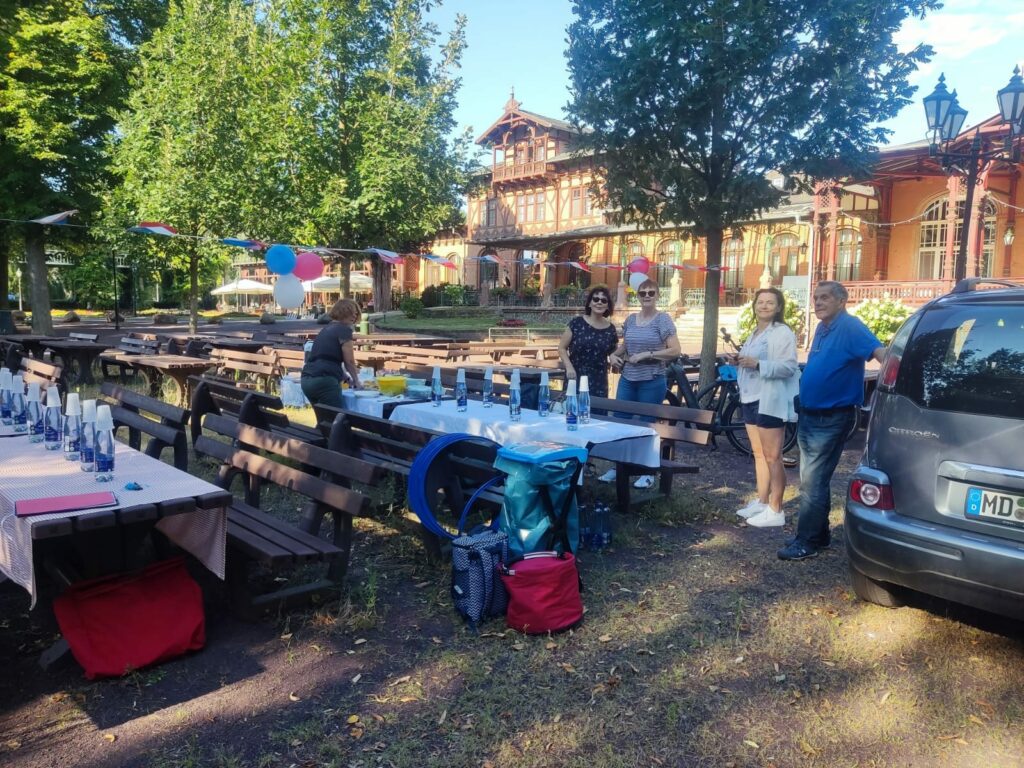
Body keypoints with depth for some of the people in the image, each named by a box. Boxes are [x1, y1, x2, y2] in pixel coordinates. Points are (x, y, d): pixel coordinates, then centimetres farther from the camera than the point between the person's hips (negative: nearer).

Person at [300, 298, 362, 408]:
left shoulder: (327, 328, 23)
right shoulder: (344, 329, -3)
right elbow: (349, 361, -1)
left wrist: (347, 378, 35)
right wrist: (356, 380, 15)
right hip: (324, 380, -9)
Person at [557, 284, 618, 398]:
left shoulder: (610, 329, 7)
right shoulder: (577, 323, -2)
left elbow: (614, 353, 20)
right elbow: (562, 348, 2)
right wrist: (569, 367, -11)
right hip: (575, 378, -2)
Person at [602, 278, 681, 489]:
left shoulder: (663, 319, -7)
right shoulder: (630, 319, 9)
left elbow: (675, 351, -13)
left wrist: (647, 354, -18)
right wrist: (614, 355, 4)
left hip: (651, 382, -5)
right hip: (627, 380, 5)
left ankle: (648, 473, 17)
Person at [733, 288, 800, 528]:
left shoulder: (782, 332, -9)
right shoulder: (755, 333, 19)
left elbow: (789, 367, -19)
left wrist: (757, 364, -28)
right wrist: (741, 361, 10)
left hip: (770, 401, -9)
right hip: (752, 399, 9)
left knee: (772, 457, -6)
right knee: (758, 454, 14)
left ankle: (775, 511, -1)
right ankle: (761, 502, 24)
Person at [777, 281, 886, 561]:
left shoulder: (849, 326, -16)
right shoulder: (822, 328, 12)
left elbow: (878, 351, -30)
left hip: (831, 419, -9)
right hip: (809, 415, 9)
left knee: (813, 482, -5)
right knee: (812, 480, 17)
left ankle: (807, 542, 4)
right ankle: (818, 533, 29)